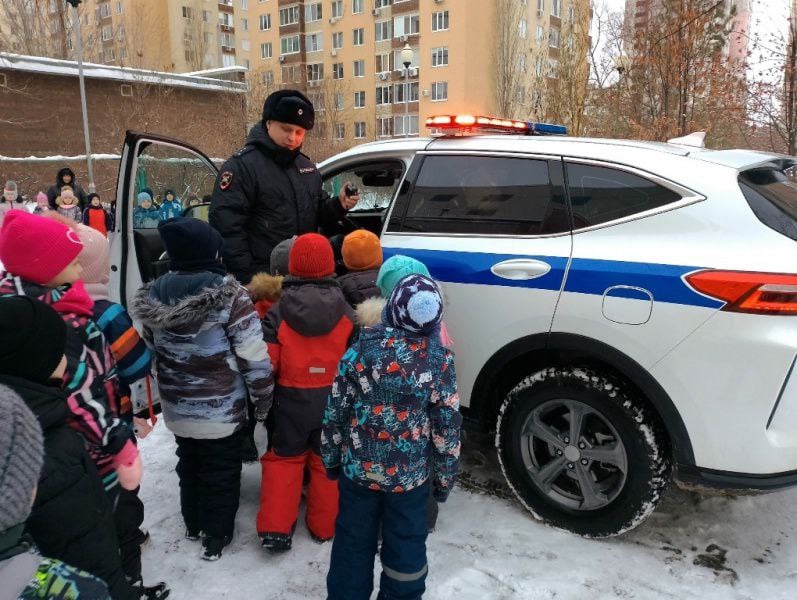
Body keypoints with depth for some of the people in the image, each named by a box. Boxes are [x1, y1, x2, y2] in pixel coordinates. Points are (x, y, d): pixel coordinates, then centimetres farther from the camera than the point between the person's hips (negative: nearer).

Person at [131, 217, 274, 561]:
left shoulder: (152, 295, -4)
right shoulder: (228, 296, -22)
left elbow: (148, 351, 8)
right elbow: (253, 356, -20)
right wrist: (263, 400, -7)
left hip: (177, 407, 6)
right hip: (222, 409, -5)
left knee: (188, 464, 25)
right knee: (221, 472, 13)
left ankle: (193, 524, 44)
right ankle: (216, 537, 27)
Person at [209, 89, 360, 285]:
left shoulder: (306, 166, 13)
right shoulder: (242, 165, -10)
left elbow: (319, 214, 21)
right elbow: (227, 227, -18)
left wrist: (339, 204, -2)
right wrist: (246, 278, -22)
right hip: (262, 278, -7)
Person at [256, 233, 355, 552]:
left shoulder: (278, 311, -11)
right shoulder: (345, 311, -9)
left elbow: (267, 362, -11)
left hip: (291, 398, 0)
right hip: (333, 399, 1)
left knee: (284, 457, 16)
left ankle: (275, 529, 15)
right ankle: (324, 526, 27)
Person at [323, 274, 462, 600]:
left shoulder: (360, 349, -12)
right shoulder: (440, 361, -13)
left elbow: (334, 411, -5)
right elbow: (447, 428, -7)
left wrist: (331, 458, 9)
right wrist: (445, 477, 6)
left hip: (358, 468, 1)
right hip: (410, 475, 0)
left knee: (352, 544, 18)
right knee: (406, 547, 18)